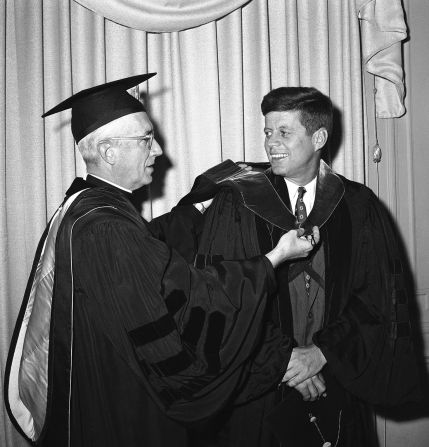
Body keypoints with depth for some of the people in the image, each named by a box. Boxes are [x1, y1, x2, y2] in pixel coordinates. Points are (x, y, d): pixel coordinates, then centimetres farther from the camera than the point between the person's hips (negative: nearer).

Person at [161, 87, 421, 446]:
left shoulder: (359, 208, -1)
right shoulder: (235, 206, -6)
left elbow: (380, 299, -2)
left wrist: (322, 353, -13)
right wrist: (281, 357, -14)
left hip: (336, 388, 2)